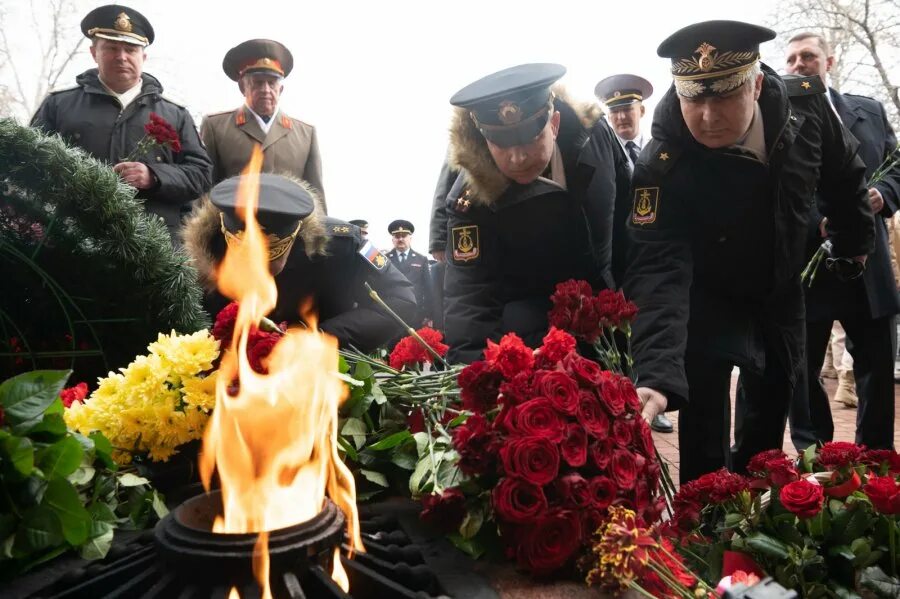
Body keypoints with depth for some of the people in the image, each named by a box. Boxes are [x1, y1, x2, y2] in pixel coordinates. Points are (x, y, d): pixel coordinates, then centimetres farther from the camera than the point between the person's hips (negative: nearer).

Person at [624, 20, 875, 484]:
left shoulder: (804, 103, -20)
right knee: (705, 440, -10)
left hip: (782, 292, 5)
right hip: (708, 302, -5)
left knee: (772, 413, 20)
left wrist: (854, 245, 12)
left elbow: (845, 177, 1)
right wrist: (657, 375, -55)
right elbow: (658, 270, -43)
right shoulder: (663, 165, -34)